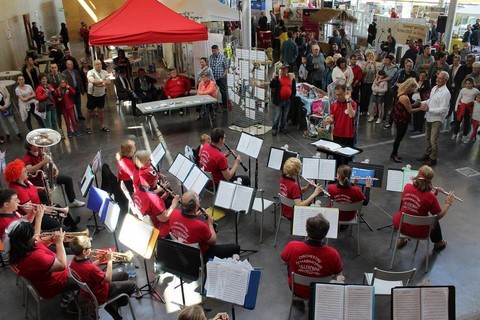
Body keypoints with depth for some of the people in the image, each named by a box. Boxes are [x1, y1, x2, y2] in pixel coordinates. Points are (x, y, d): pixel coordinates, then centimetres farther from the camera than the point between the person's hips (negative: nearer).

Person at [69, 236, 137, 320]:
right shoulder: (90, 268, -41)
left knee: (124, 275, 18)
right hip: (100, 293, -8)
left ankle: (112, 302, 18)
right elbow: (108, 279, -25)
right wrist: (109, 260, -19)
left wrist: (99, 261, -7)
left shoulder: (74, 261, -15)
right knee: (132, 285, 1)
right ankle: (119, 302, 23)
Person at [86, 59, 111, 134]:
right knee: (90, 111, 9)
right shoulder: (90, 72, -14)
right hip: (92, 95, -3)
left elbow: (108, 82, -13)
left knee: (100, 111, 13)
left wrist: (99, 83, -27)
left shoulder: (104, 72, -1)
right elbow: (92, 81, -32)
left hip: (101, 94, 3)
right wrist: (103, 81, -23)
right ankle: (87, 127, 22)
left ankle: (102, 126, 23)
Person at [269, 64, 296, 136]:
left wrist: (291, 98, 1)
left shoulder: (292, 79, 6)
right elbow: (271, 86, -13)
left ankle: (282, 128, 27)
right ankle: (274, 129, 9)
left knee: (285, 116, 13)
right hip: (279, 101, -3)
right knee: (277, 116, -1)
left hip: (287, 101, 3)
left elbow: (294, 90, 11)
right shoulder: (277, 78, -2)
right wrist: (274, 78, -27)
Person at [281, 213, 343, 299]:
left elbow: (284, 261, -6)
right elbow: (338, 275, -11)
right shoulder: (332, 254, -33)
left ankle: (297, 299, 41)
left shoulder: (292, 247, -31)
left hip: (297, 290, 0)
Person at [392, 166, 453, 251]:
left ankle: (402, 240, 43)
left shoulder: (407, 187, -13)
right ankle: (438, 243, 53)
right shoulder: (431, 197, -24)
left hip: (400, 225, 3)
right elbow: (439, 215, -10)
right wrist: (448, 203, 2)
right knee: (435, 221, 29)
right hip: (418, 232, -3)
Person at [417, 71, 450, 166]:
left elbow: (443, 109, -22)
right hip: (429, 117, 8)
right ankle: (427, 154, 34)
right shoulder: (434, 88, 6)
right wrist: (422, 103, 6)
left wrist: (429, 109, -27)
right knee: (427, 138, 19)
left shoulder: (445, 93, -19)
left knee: (433, 140, -4)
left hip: (437, 119, -8)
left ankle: (433, 158, 10)